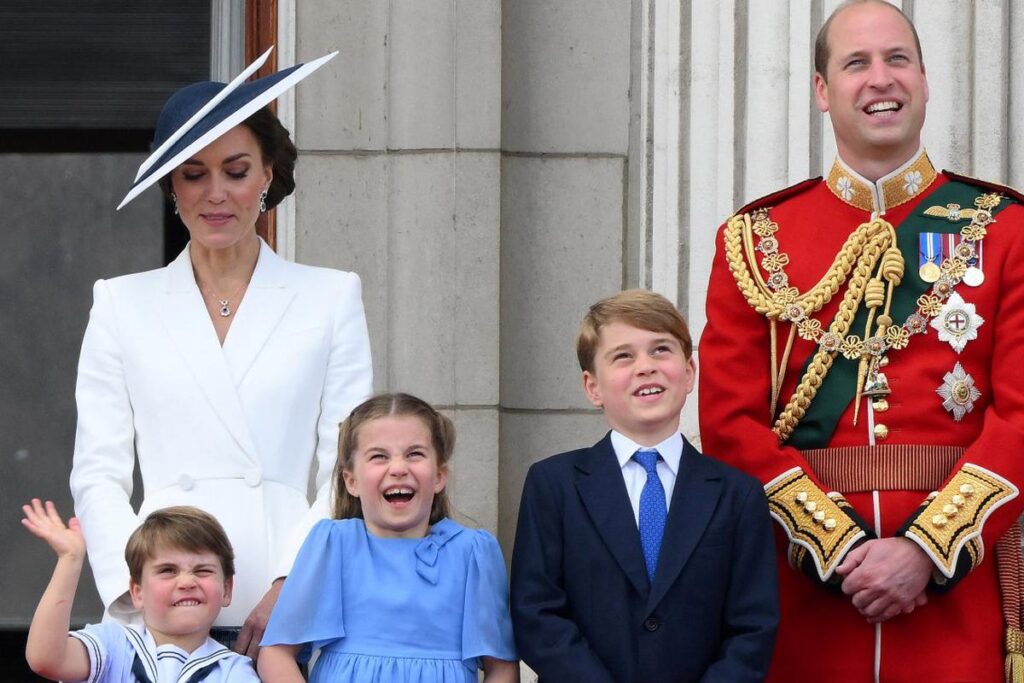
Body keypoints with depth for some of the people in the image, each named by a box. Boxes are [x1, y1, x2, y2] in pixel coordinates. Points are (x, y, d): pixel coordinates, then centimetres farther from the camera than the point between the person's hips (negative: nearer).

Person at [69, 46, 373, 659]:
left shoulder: (331, 299, 11)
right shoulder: (123, 305, 13)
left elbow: (348, 471, 4)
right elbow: (98, 475, 8)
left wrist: (292, 587, -10)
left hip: (292, 612, 0)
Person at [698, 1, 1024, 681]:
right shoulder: (756, 240, 7)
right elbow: (731, 421, 0)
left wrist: (926, 550, -14)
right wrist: (840, 547, -12)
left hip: (961, 576, 0)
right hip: (806, 590, 1)